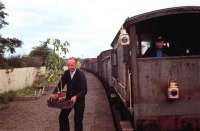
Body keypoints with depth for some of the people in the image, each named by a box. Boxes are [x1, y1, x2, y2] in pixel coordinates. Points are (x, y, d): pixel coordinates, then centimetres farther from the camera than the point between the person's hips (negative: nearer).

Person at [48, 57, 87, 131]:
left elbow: (84, 90, -24)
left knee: (78, 120, 4)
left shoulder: (81, 75, -20)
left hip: (79, 99, -5)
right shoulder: (66, 73, -5)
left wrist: (76, 97, -40)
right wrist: (54, 94, -19)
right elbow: (60, 84, -3)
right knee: (62, 116, 8)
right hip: (68, 98, 5)